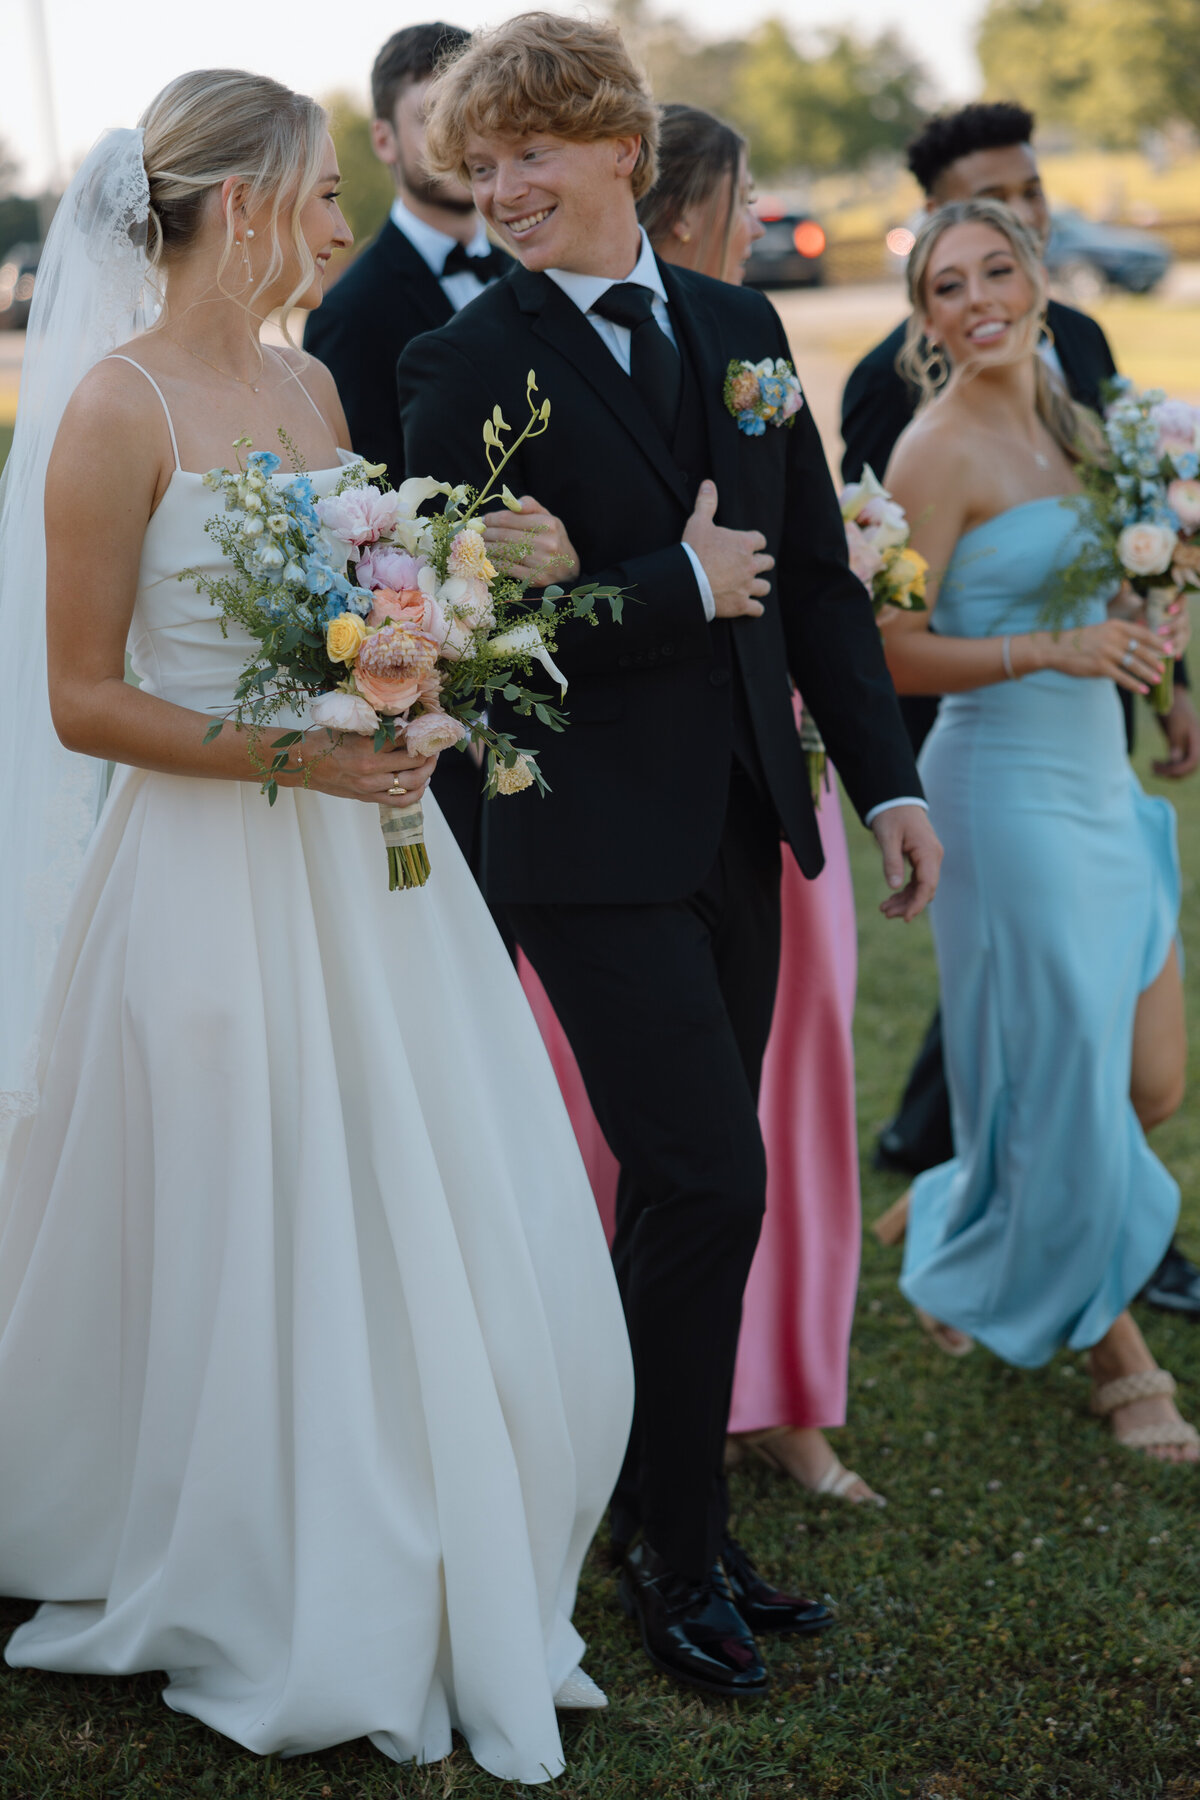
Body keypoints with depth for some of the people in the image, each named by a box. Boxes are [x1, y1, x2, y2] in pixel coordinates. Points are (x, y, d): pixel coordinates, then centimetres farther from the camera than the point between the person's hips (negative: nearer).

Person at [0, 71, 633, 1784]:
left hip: (372, 870, 7)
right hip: (216, 882, -7)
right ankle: (273, 1620, 24)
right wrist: (285, 754, -20)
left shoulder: (316, 387, 10)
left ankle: (434, 1594, 28)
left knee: (461, 1244, 10)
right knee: (253, 1264, 4)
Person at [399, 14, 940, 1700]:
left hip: (737, 826, 6)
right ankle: (680, 1554, 10)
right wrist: (681, 589, -13)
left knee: (682, 1190, 13)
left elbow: (817, 567, 12)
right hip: (595, 841, -6)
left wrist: (888, 778, 8)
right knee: (708, 1182, -8)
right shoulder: (467, 363, -8)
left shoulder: (738, 327, 9)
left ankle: (662, 1510, 28)